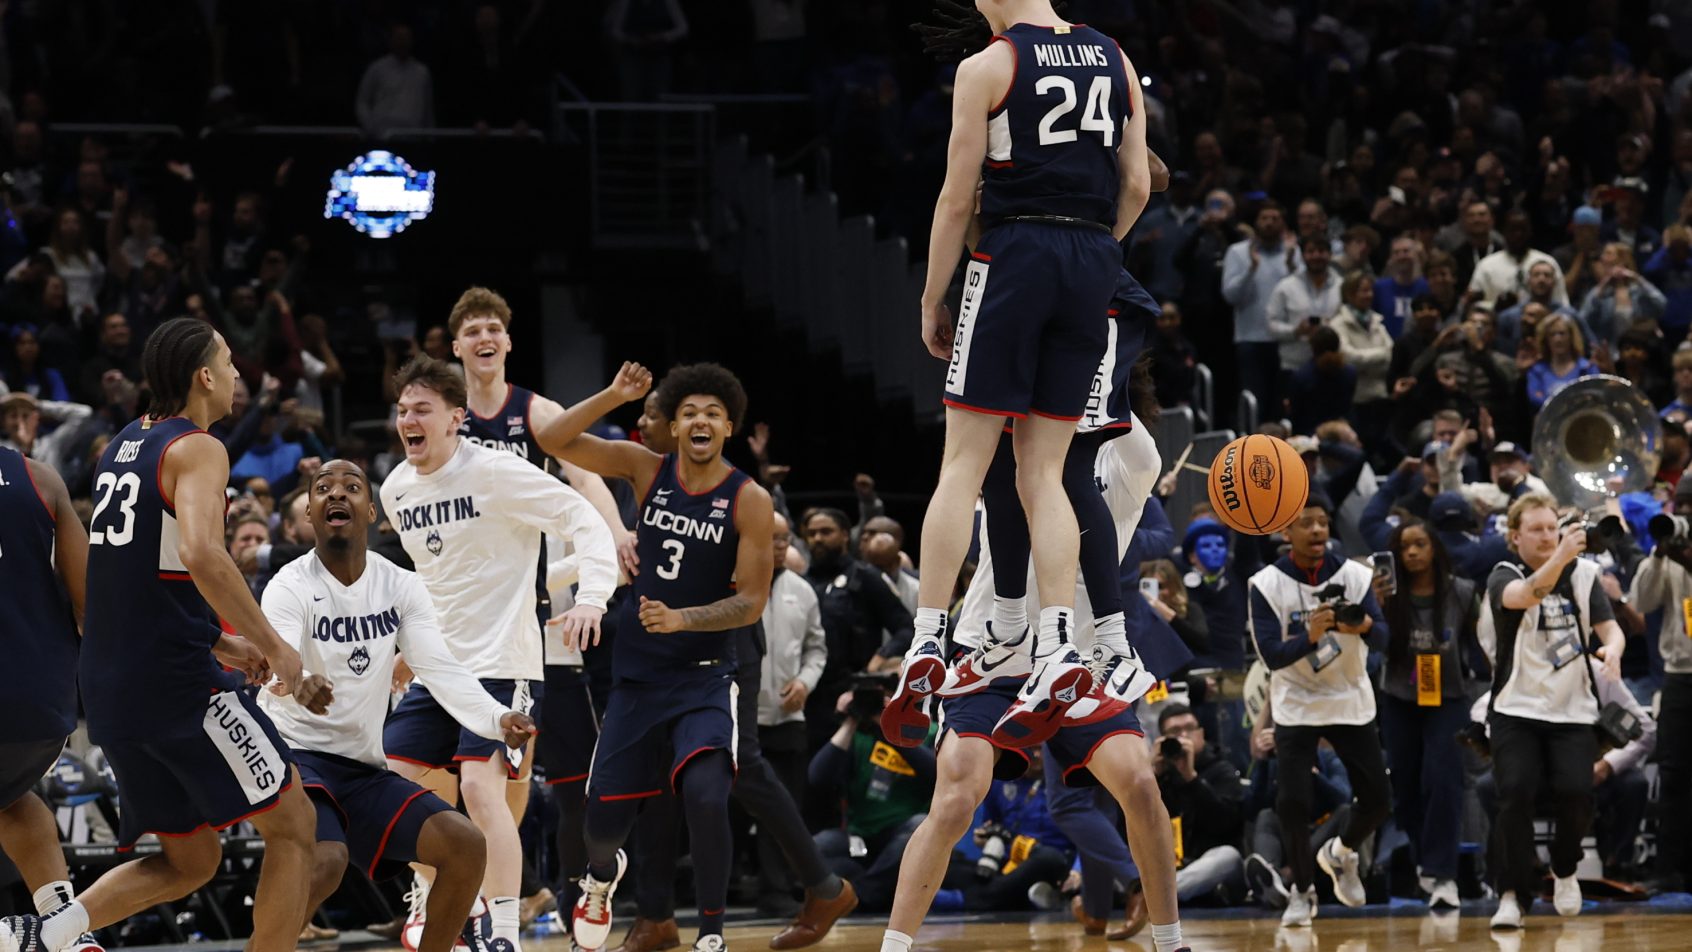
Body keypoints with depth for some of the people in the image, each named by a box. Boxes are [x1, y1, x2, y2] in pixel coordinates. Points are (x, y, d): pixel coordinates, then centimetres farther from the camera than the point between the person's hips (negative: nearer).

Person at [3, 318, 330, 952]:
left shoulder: (121, 448, 17)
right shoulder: (196, 449, -10)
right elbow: (201, 554, -28)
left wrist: (219, 643, 26)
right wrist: (274, 646, -20)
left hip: (108, 686, 8)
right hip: (177, 681, -8)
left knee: (189, 862, 17)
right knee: (293, 827, 3)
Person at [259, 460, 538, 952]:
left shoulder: (400, 587, 4)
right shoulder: (291, 587, -12)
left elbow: (442, 670, -6)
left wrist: (496, 718, -26)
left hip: (364, 768, 6)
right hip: (297, 757, -6)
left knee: (466, 845, -7)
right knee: (325, 860, -32)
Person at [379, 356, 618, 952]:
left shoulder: (495, 472, -13)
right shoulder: (396, 490, 9)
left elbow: (585, 521, -15)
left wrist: (591, 597, -29)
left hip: (499, 662, -8)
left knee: (481, 786, -21)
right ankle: (434, 904, 23)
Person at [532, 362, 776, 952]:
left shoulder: (749, 501, -9)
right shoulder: (648, 470, 0)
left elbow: (751, 603, -11)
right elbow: (553, 441, -5)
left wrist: (680, 619, -24)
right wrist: (613, 397, -17)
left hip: (704, 676, -3)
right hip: (636, 674, 3)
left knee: (705, 795, -27)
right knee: (604, 816, 6)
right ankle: (601, 876, 44)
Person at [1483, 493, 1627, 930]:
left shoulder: (1583, 573, 5)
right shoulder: (1504, 577, -6)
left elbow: (1609, 626, -2)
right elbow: (1522, 596, -30)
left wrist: (1613, 647, -28)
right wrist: (1560, 558, -49)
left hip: (1573, 711, 2)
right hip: (1517, 709, -2)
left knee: (1576, 793, -14)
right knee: (1516, 793, -18)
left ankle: (1564, 870, 15)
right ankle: (1513, 894, -5)